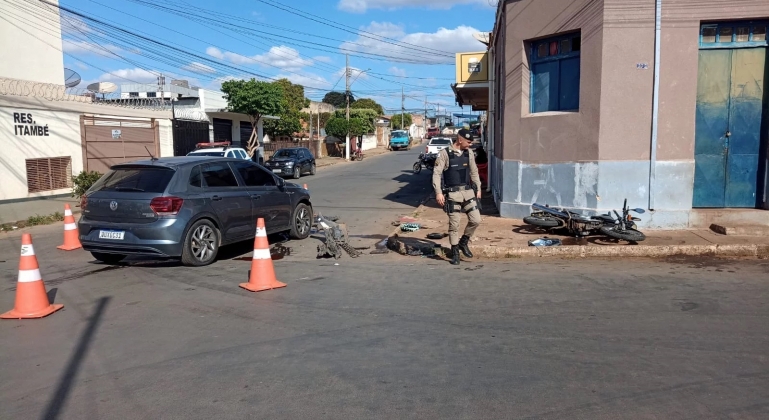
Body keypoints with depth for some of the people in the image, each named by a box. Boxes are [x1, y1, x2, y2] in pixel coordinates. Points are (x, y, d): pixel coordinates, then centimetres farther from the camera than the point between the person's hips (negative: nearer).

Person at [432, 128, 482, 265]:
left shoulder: (469, 153, 7)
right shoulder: (445, 154, -9)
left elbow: (474, 172, 18)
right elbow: (437, 173, -10)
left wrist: (478, 188, 17)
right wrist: (438, 192, -17)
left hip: (468, 191, 5)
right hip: (452, 194, -5)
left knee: (476, 220, 0)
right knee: (454, 224, 0)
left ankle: (463, 242, 24)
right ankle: (455, 252, 16)